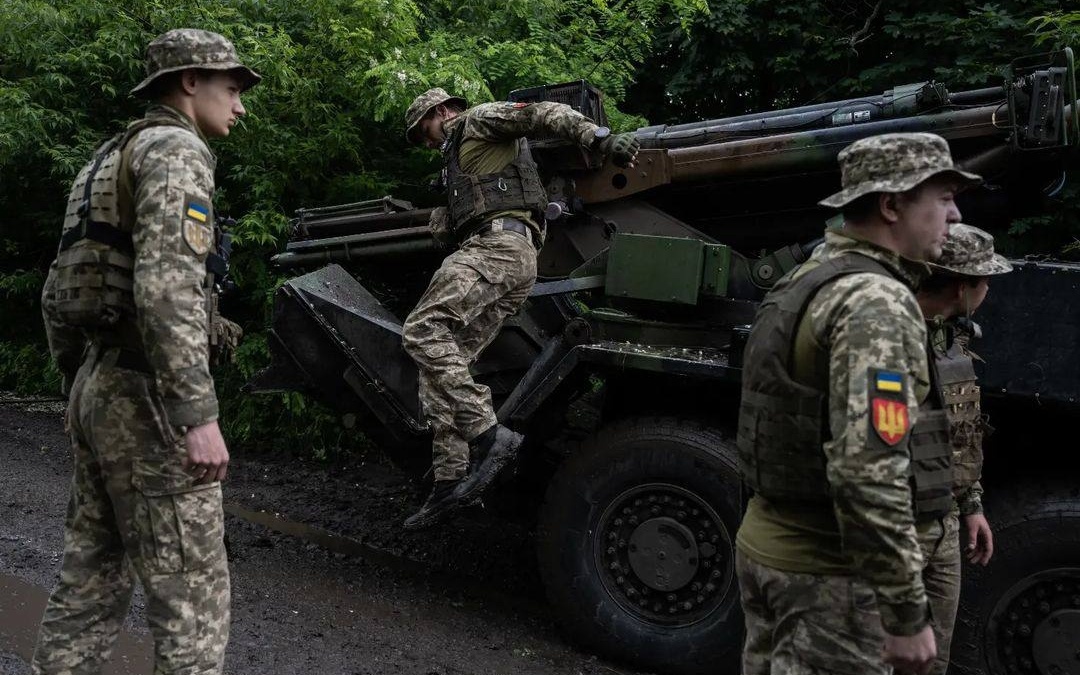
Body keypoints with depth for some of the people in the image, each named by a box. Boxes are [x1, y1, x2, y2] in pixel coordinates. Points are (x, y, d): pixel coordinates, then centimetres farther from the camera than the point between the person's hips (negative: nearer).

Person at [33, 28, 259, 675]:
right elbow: (166, 286, -24)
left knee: (93, 579, 15)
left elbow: (59, 295, 22)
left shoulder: (106, 162, 21)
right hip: (147, 396, -10)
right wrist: (198, 414, -25)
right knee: (192, 586, -3)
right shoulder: (175, 149, -10)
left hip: (98, 386, 10)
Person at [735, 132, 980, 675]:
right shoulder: (876, 302, -20)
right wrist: (907, 614, -22)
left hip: (763, 546, 9)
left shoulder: (803, 283, 10)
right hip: (826, 575, -9)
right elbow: (869, 471, -28)